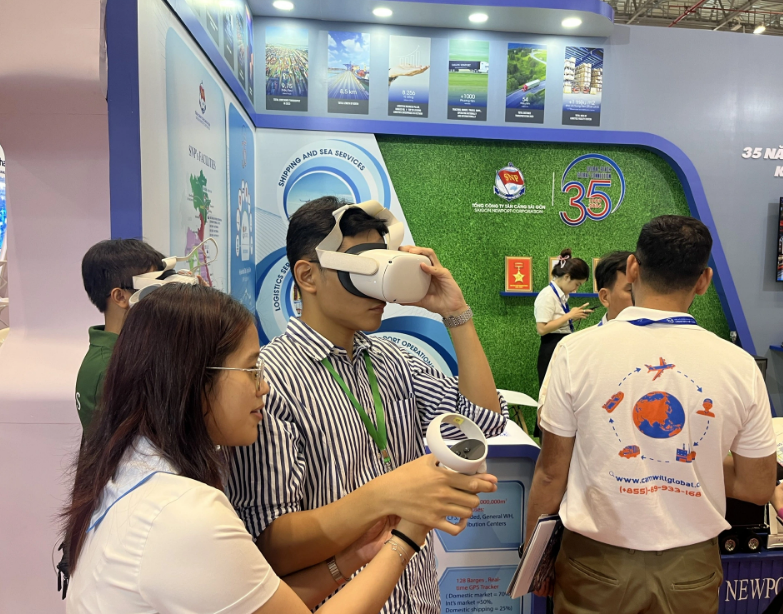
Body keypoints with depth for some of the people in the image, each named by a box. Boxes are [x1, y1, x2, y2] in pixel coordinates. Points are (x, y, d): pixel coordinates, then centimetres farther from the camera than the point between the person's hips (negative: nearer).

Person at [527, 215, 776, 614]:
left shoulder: (576, 350, -16)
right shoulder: (739, 365, -10)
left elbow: (550, 474, -10)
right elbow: (758, 488, 0)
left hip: (597, 564, -1)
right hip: (690, 567, 2)